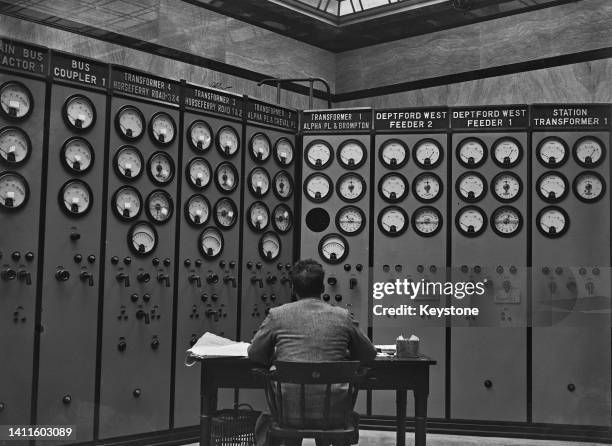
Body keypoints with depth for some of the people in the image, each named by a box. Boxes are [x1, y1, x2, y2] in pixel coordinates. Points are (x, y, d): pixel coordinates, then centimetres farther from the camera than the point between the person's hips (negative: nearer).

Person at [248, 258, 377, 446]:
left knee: (264, 426, 33)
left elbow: (255, 355, 11)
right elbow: (369, 355, 15)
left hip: (289, 409, -1)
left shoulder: (277, 315, 0)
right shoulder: (342, 316, 3)